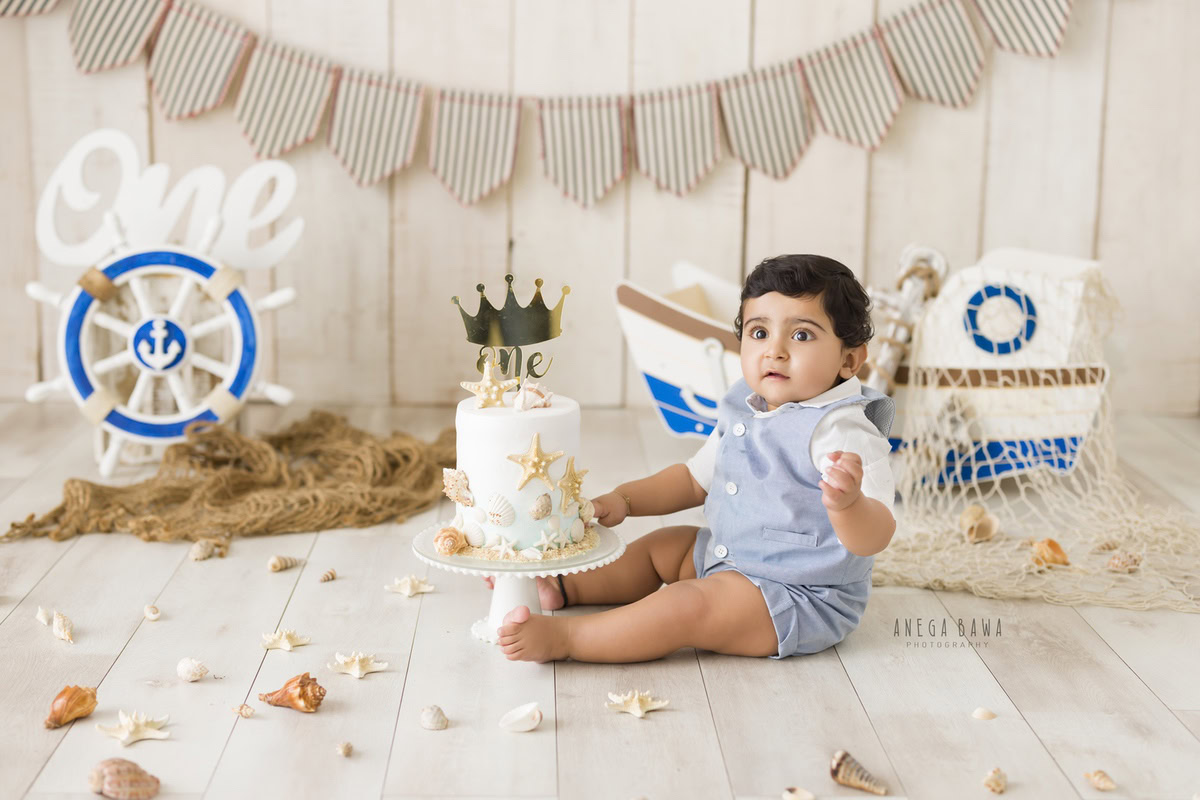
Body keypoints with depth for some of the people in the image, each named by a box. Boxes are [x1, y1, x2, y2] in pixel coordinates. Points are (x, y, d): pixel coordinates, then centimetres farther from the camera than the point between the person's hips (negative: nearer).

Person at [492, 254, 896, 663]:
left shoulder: (841, 432, -25)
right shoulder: (742, 412, 3)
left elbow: (875, 536, -33)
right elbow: (695, 479, 19)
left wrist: (848, 503, -56)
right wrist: (623, 500, 6)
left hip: (800, 598, -10)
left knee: (688, 604, -25)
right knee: (660, 545, 21)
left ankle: (561, 637, -19)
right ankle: (562, 588, 21)